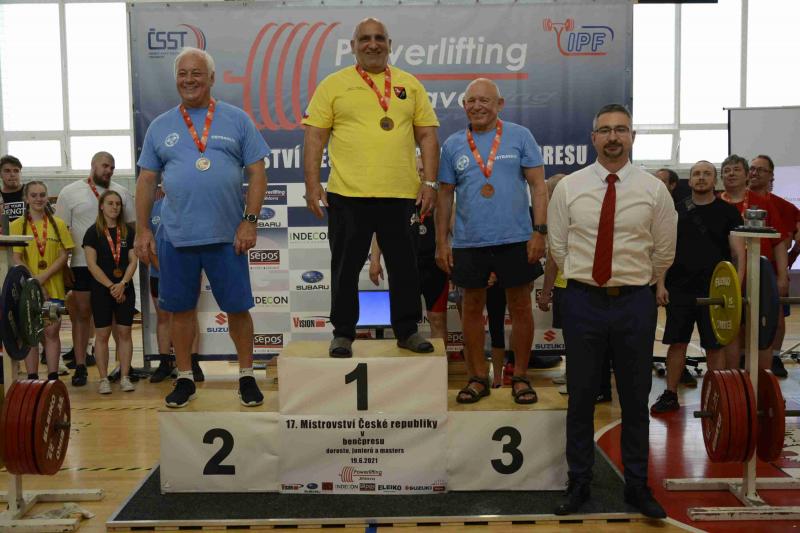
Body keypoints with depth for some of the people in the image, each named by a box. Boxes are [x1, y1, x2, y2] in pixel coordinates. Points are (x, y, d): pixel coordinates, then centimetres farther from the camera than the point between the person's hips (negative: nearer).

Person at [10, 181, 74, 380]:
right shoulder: (17, 225, 3)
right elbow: (16, 259, -2)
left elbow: (64, 255, 1)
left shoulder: (58, 224, 6)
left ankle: (53, 378, 8)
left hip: (54, 287, 1)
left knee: (51, 332, 2)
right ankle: (32, 379, 11)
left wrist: (43, 277, -11)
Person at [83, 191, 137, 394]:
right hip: (101, 289, -2)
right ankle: (103, 379, 6)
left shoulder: (128, 232, 7)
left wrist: (122, 284, -12)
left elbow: (133, 261, 2)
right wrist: (111, 286, -13)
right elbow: (91, 264, -6)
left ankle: (125, 377, 7)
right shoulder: (93, 232, 0)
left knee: (124, 332, 2)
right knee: (102, 334, 0)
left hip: (125, 289, 2)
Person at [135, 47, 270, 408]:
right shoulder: (160, 126, 10)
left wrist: (249, 221, -7)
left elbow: (257, 173, 1)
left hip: (227, 235, -2)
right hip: (176, 236, 2)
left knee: (238, 308, 4)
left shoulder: (236, 120, 4)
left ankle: (247, 376, 20)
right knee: (180, 309, 9)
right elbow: (146, 181, 10)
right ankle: (185, 379, 24)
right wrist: (142, 231, 5)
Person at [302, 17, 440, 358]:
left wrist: (429, 183, 0)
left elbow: (427, 136, 9)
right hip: (347, 193, -1)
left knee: (404, 266, 9)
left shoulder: (410, 85, 11)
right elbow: (314, 138, 2)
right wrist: (312, 185, -6)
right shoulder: (334, 84, 5)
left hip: (401, 195, 2)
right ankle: (342, 333, 21)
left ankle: (407, 330, 24)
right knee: (345, 268, 7)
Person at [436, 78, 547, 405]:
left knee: (520, 307, 6)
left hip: (515, 239, -2)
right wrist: (441, 241, 5)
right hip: (469, 241, 2)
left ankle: (520, 376, 22)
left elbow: (538, 185, -1)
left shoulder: (520, 136, 2)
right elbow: (445, 195, 10)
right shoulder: (453, 144, 7)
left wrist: (539, 231, -9)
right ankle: (479, 378, 23)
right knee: (472, 308, 9)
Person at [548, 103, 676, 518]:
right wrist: (585, 280, 9)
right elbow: (558, 247, 7)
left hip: (635, 302, 0)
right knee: (580, 397, 8)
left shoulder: (654, 190, 0)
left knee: (635, 399, 10)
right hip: (583, 300, 0)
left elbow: (664, 254, 8)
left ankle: (637, 485, 25)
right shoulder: (567, 188, 0)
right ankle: (579, 483, 22)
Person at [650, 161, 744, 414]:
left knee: (715, 345, 3)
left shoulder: (728, 212, 3)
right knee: (677, 343, 6)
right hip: (679, 289, 2)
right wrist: (660, 284, -2)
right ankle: (670, 395, 16)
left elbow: (738, 252, -2)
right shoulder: (677, 211, 7)